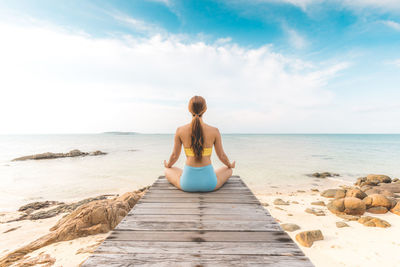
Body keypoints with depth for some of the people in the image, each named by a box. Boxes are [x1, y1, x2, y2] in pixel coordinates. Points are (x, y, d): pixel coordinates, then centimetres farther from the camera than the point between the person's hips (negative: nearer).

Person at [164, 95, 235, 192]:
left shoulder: (180, 130, -8)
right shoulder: (214, 131, -9)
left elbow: (175, 155, 4)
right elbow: (221, 156, 3)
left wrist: (168, 165, 27)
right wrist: (230, 165, 26)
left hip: (187, 183, 0)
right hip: (209, 183, 1)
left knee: (168, 171, 32)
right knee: (228, 170, 32)